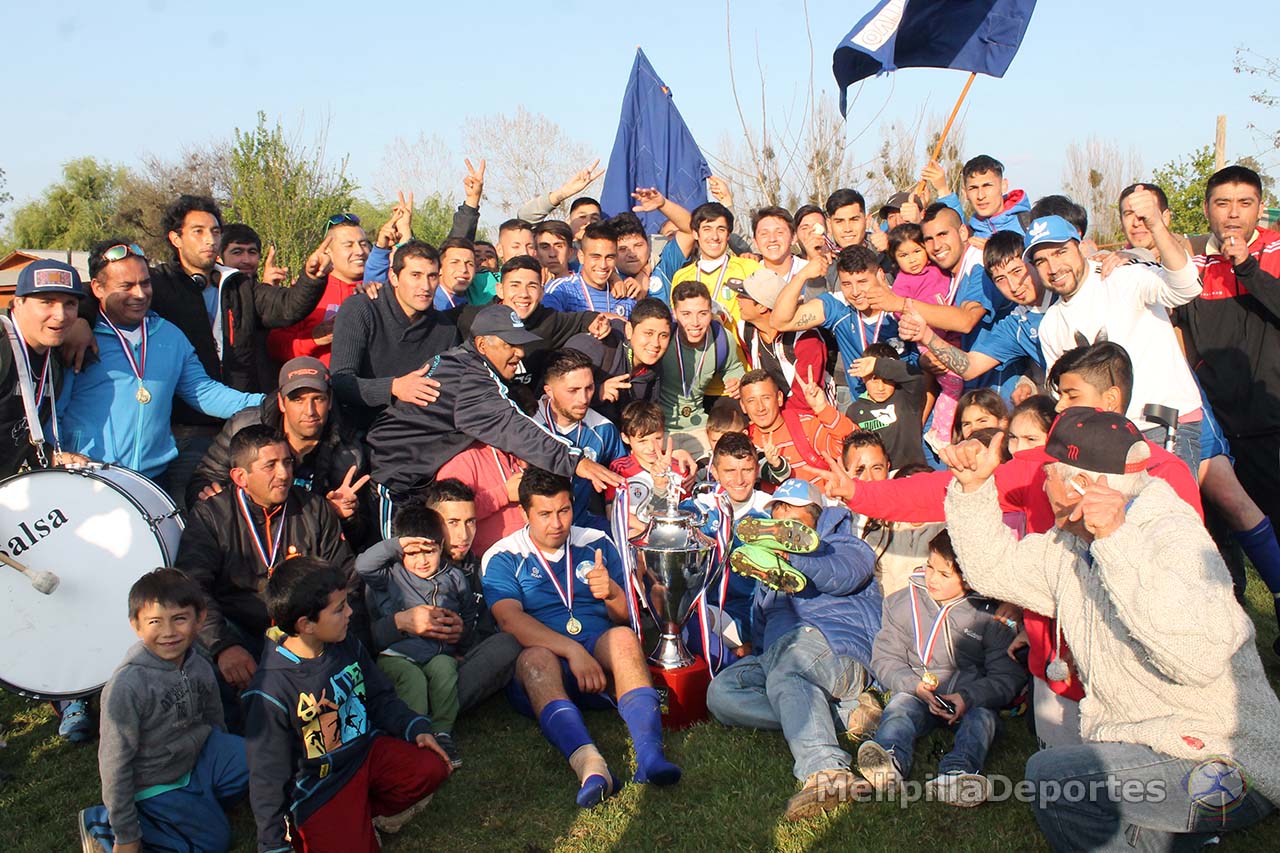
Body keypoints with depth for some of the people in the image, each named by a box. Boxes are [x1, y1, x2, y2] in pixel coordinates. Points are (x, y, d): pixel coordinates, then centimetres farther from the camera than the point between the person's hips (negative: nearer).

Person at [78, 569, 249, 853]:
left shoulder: (199, 666, -10)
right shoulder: (127, 686, -29)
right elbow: (115, 763, -23)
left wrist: (229, 761, 21)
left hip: (199, 753, 6)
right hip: (155, 784, -6)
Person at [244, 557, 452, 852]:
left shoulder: (347, 645, -4)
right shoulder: (272, 690, -23)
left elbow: (380, 698, 11)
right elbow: (268, 775, -16)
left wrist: (416, 728, -5)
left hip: (366, 750, 5)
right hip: (316, 787, -5)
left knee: (432, 767, -17)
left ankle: (367, 813, 5)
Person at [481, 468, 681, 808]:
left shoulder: (597, 544, 16)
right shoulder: (503, 558, 8)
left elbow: (626, 617, 14)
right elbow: (511, 620, -11)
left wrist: (611, 593, -11)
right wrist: (573, 651, -25)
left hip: (601, 656, 2)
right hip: (548, 664, -2)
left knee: (623, 637, -30)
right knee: (536, 658, -35)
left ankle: (649, 753, -47)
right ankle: (589, 764, -55)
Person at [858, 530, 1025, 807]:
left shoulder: (990, 615, 0)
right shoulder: (903, 603, 6)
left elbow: (1008, 676, -4)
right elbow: (885, 660, 4)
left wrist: (969, 697, -22)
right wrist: (915, 685, -16)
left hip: (973, 699, 0)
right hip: (916, 694, 1)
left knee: (982, 716, -30)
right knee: (900, 705, -29)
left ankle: (958, 771, -58)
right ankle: (890, 761, -58)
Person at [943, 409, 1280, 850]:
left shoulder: (1174, 537, -20)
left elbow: (1201, 655, -37)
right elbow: (993, 568, 18)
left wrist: (1118, 542, -39)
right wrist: (974, 487, 6)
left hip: (1228, 768, -9)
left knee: (1051, 774, -23)